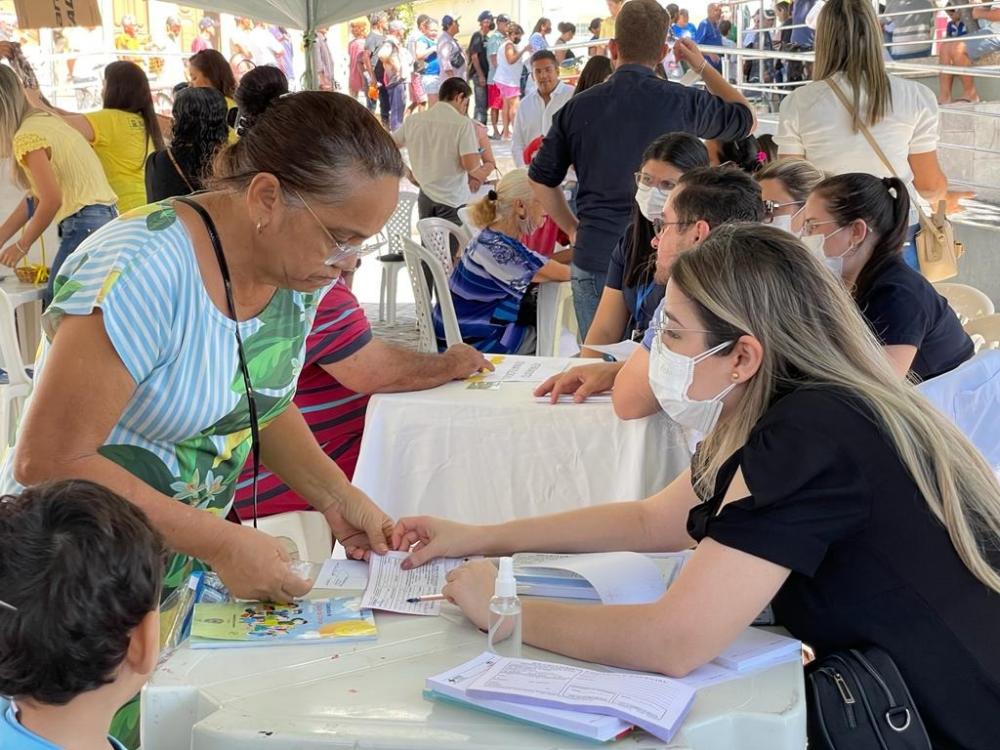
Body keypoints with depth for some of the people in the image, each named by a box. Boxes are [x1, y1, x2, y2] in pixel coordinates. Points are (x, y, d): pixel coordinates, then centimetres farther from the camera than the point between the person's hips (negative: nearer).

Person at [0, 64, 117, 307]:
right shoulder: (46, 121, 17)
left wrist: (21, 246, -5)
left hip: (85, 226, -9)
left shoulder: (27, 137, -12)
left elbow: (51, 200, -18)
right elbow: (36, 196, 20)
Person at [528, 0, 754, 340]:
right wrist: (703, 66, 24)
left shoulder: (578, 107, -1)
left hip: (594, 260, 2)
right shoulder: (683, 103, -6)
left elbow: (542, 179, 9)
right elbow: (745, 118, 14)